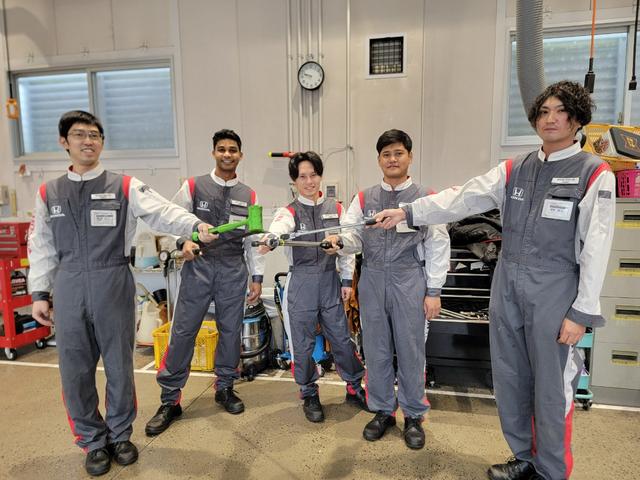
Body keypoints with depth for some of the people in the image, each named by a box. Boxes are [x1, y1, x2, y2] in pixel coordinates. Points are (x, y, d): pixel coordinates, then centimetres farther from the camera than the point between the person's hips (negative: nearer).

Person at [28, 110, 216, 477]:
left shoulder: (125, 186, 0)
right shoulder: (49, 193, 9)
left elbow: (162, 212, -15)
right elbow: (42, 247, 11)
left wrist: (196, 225, -33)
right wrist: (39, 293, 7)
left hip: (114, 286, -2)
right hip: (68, 289, 2)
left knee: (120, 365, 10)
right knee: (76, 371, 10)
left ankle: (120, 435, 32)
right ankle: (94, 441, 30)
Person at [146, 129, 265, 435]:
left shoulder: (249, 196, 8)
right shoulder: (193, 186, 2)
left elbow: (253, 240, 9)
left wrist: (257, 277, 7)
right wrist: (184, 241, -19)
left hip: (234, 270, 2)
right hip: (198, 266, -2)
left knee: (230, 330, 10)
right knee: (182, 331, 0)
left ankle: (225, 388, 30)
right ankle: (170, 400, 14)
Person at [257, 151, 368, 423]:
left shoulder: (336, 209, 5)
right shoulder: (289, 212, -4)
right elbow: (278, 228, -29)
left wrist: (347, 280, 6)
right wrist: (269, 239, -52)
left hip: (330, 281, 2)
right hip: (301, 282, -2)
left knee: (341, 337, 10)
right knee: (303, 343, 8)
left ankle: (354, 388, 32)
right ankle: (309, 395, 28)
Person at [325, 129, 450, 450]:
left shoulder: (425, 198, 0)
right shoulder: (364, 199, 9)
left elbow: (438, 247, 0)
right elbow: (353, 236, 6)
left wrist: (433, 292, -2)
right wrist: (339, 241, -18)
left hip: (409, 280, -3)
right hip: (372, 279, 3)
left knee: (410, 350, 7)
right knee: (375, 350, 12)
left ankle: (413, 416, 28)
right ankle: (383, 411, 32)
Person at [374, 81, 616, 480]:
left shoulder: (594, 174, -5)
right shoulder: (514, 169, 7)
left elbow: (596, 248, -9)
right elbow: (461, 199, -1)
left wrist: (582, 312, -12)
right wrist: (407, 213, -10)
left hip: (554, 292, -4)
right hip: (507, 286, 5)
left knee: (552, 386, 6)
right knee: (509, 379, 14)